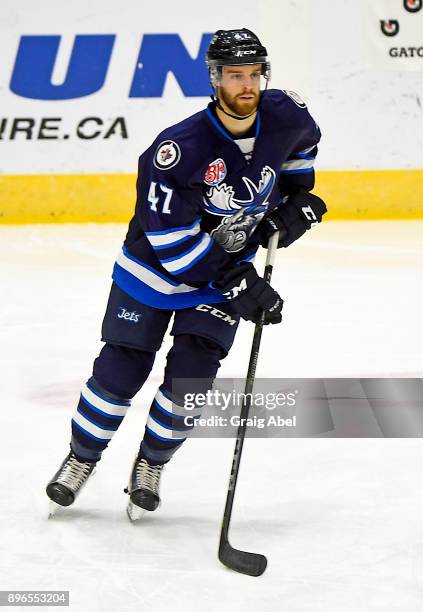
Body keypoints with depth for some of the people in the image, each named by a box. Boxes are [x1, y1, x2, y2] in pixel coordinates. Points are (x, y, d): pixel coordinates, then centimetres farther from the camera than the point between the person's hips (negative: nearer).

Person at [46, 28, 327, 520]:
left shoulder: (284, 114, -15)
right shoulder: (180, 148, -31)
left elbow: (303, 142, 12)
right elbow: (173, 241, -29)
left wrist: (296, 195, 1)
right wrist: (237, 286, -27)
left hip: (230, 264, 3)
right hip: (154, 263, -3)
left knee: (191, 373, -5)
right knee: (121, 369, 2)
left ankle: (150, 465, 20)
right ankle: (81, 459, 27)